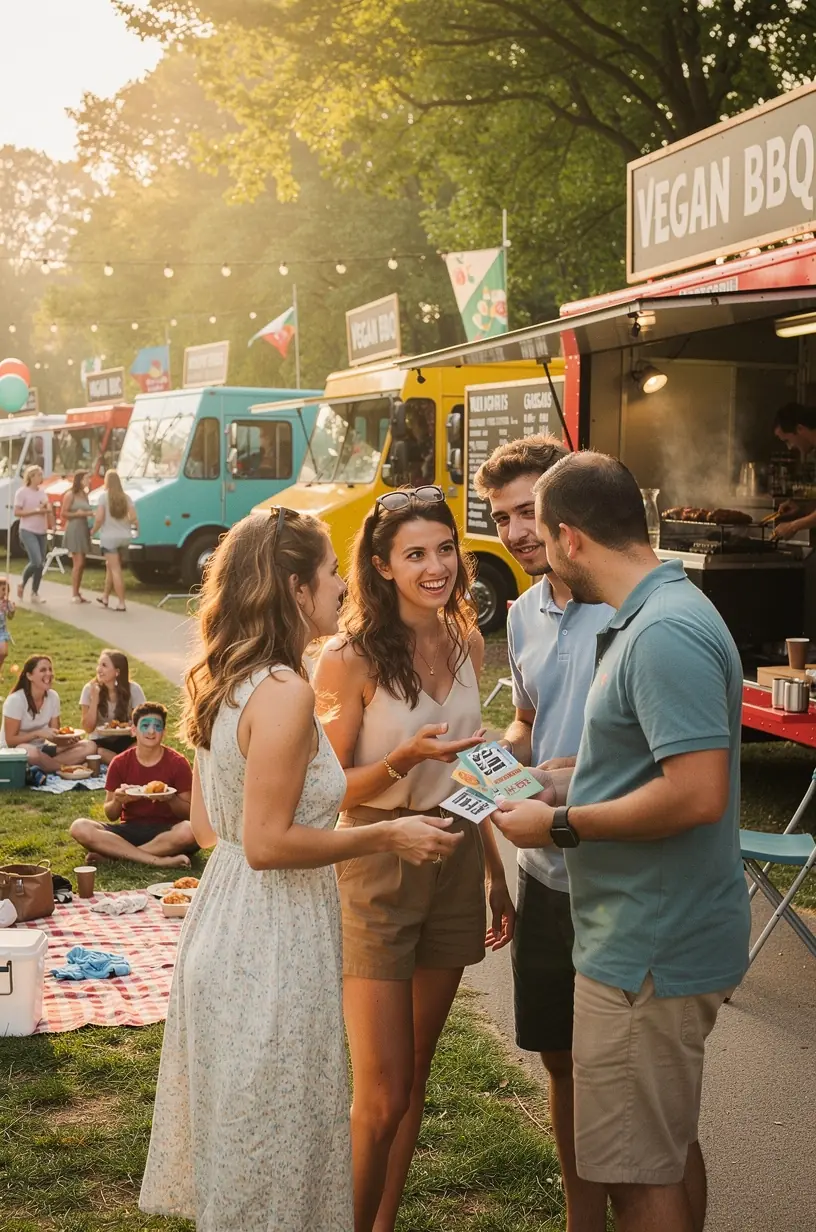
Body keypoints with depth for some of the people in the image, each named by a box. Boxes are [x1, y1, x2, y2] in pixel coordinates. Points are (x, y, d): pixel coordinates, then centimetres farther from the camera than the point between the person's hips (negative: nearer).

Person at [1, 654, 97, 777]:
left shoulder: (53, 697, -2)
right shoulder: (16, 700, -18)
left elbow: (54, 735, 4)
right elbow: (10, 740, -17)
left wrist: (67, 739, -18)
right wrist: (38, 733, -28)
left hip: (41, 749, 7)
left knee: (89, 746, -13)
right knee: (32, 753, -44)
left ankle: (40, 769, -24)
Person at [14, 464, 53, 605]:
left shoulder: (42, 491, 10)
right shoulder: (22, 492, -9)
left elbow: (48, 509, 20)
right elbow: (16, 512, -14)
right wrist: (36, 510, -18)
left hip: (41, 532, 7)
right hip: (28, 531, -7)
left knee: (40, 563, 4)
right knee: (36, 561, -17)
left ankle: (35, 593, 14)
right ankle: (22, 585, 7)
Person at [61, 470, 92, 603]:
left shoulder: (85, 494, 14)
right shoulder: (70, 495, -8)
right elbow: (64, 513, -10)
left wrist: (89, 514, 2)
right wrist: (77, 514, -21)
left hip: (84, 530, 8)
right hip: (74, 530, -8)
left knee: (82, 564, 9)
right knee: (78, 563, -11)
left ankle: (77, 593, 15)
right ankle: (74, 595, -7)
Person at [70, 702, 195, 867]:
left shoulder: (178, 763, -2)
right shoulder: (120, 763, 2)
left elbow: (189, 813, 0)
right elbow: (111, 815, 6)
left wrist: (171, 799, -21)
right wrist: (118, 800, -17)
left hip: (165, 831, -2)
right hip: (130, 829, 2)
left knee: (189, 831, -38)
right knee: (79, 827, -25)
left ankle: (114, 854, -25)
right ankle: (158, 860, -30)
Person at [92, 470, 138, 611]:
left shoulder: (104, 496, -9)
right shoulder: (126, 497, 4)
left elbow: (99, 519, -14)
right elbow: (133, 518, -2)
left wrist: (93, 531, 3)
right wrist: (136, 527, 19)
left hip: (109, 537, -5)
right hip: (124, 537, 5)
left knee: (115, 570, -6)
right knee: (110, 566, 22)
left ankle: (121, 604, -9)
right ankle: (105, 597, 31)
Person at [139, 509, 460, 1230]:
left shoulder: (225, 682, 6)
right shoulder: (285, 691, -23)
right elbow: (267, 843, -24)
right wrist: (387, 837, -16)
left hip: (224, 921, 9)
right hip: (273, 943, -9)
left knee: (232, 1128, 23)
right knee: (274, 1141, 6)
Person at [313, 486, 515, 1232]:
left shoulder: (467, 642, 4)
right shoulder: (353, 658, -15)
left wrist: (497, 876, 16)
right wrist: (405, 759, -28)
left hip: (456, 865, 6)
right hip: (377, 872, -6)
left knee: (416, 1071, 15)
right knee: (382, 1095, -3)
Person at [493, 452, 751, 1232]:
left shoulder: (666, 634, -23)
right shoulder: (654, 617, 9)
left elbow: (696, 794, -29)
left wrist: (560, 825, -20)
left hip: (649, 954, -10)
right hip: (666, 935, 10)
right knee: (670, 1147, 24)